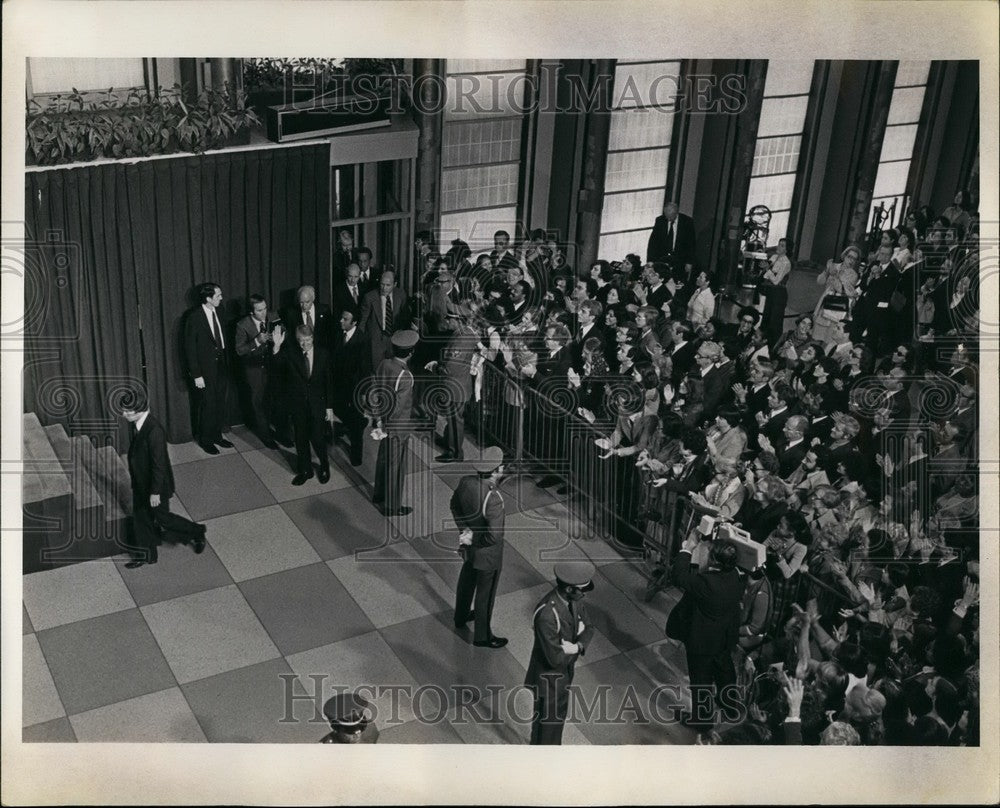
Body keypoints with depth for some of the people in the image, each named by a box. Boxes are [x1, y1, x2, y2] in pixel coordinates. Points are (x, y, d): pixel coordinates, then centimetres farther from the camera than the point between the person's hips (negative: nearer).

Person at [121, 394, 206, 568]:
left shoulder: (154, 431, -33)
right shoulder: (138, 424, -7)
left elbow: (159, 464, -27)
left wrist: (155, 492, -22)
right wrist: (134, 476, 21)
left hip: (156, 484, -8)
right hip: (140, 482, 8)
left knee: (162, 518, 11)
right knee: (140, 517, 17)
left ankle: (196, 533, 33)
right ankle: (145, 554, 34)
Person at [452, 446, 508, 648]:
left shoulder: (466, 482, -15)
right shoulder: (494, 499, -38)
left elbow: (455, 505, 4)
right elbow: (494, 535, -38)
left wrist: (465, 529, 0)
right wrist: (472, 539, -21)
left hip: (469, 546, 7)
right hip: (487, 553, -7)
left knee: (467, 580, 31)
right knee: (485, 593, 14)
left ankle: (461, 617, 56)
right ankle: (482, 636, 34)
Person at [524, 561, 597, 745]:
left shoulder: (574, 599, -12)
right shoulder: (546, 614, -38)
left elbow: (588, 628, 1)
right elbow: (555, 657, -35)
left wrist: (578, 644, -21)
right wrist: (576, 648, -18)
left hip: (566, 671, 8)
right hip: (548, 677, -8)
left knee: (559, 714, 28)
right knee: (546, 722, 15)